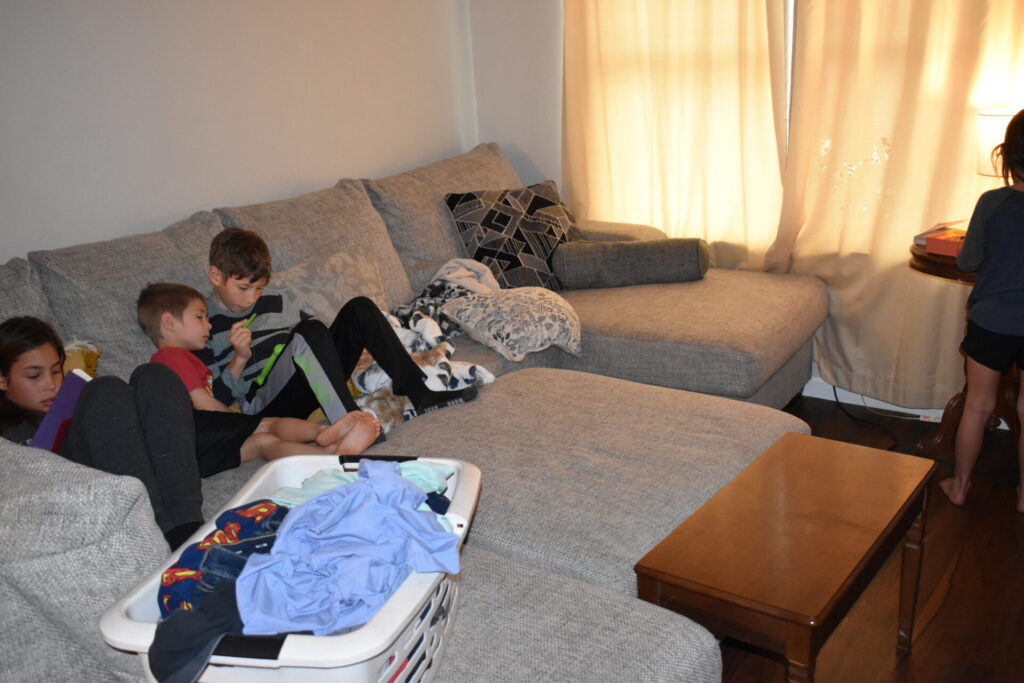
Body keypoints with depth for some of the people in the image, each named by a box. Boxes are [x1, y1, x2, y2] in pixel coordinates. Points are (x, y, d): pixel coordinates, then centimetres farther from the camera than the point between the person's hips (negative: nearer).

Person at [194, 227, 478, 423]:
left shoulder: (273, 305, 18)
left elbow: (317, 338, 25)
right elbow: (214, 403, -7)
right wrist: (239, 358, -21)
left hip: (315, 384, 7)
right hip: (266, 407, -7)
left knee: (359, 308, -7)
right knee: (308, 332, -32)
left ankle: (419, 393, -14)